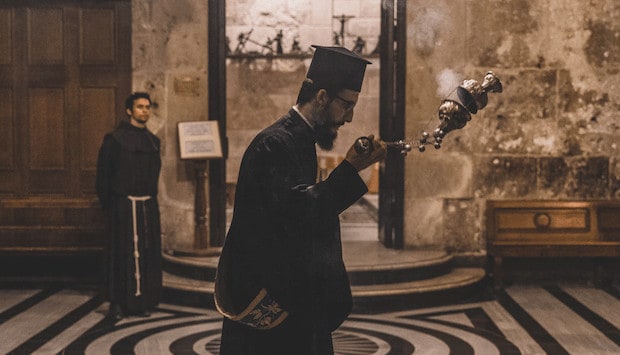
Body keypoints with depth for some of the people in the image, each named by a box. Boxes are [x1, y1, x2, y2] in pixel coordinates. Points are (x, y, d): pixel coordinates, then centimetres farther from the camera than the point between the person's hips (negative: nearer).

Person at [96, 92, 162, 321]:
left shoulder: (153, 141, 13)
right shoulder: (115, 139, -5)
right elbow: (103, 175, -5)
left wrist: (150, 198, 13)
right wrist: (107, 205, -7)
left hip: (148, 205, 6)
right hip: (123, 205, -6)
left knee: (148, 254, 7)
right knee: (122, 254, -3)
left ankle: (143, 301, 16)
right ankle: (118, 304, 5)